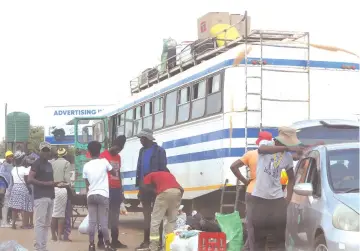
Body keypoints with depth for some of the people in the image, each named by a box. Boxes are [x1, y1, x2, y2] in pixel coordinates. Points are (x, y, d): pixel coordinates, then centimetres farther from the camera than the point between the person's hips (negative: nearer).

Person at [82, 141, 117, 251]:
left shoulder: (86, 166, 5)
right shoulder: (104, 162, -3)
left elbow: (87, 184, 10)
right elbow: (114, 173, 10)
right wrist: (114, 169, 30)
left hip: (91, 195, 3)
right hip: (102, 195, -3)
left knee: (92, 221, 3)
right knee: (103, 222, -1)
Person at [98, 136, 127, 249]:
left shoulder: (118, 157, 18)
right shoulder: (103, 155, -4)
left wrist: (121, 190, 18)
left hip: (116, 190, 7)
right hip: (107, 189, -7)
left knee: (115, 217, 9)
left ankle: (115, 241, 13)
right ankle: (100, 241, -4)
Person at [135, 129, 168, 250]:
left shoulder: (159, 150, -6)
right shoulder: (142, 151, 13)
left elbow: (163, 169, -9)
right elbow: (139, 169, 15)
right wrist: (139, 186, 12)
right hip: (144, 187, 6)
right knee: (146, 214, 9)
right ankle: (146, 241, 14)